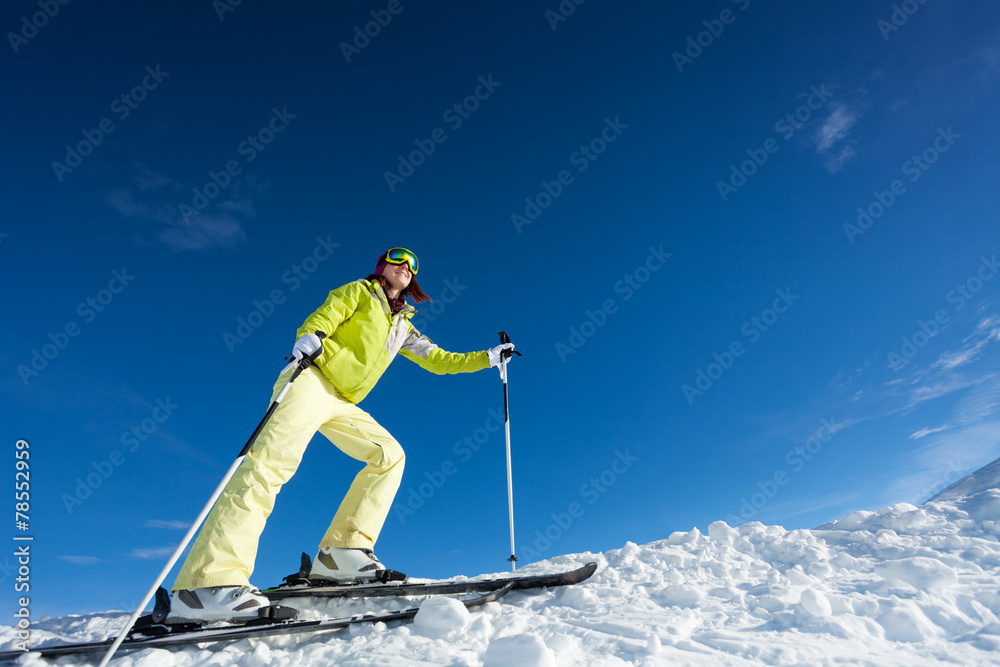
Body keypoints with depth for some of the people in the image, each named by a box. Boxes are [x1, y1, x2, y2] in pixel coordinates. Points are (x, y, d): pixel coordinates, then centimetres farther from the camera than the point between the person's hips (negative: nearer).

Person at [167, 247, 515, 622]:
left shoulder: (403, 327, 25)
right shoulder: (359, 292, 11)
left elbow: (439, 360, 27)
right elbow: (319, 321, -2)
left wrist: (488, 358, 24)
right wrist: (307, 339, -25)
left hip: (342, 404, 7)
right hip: (312, 380, -7)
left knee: (390, 455, -8)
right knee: (276, 459, -26)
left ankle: (340, 552, -11)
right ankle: (210, 581, -34)